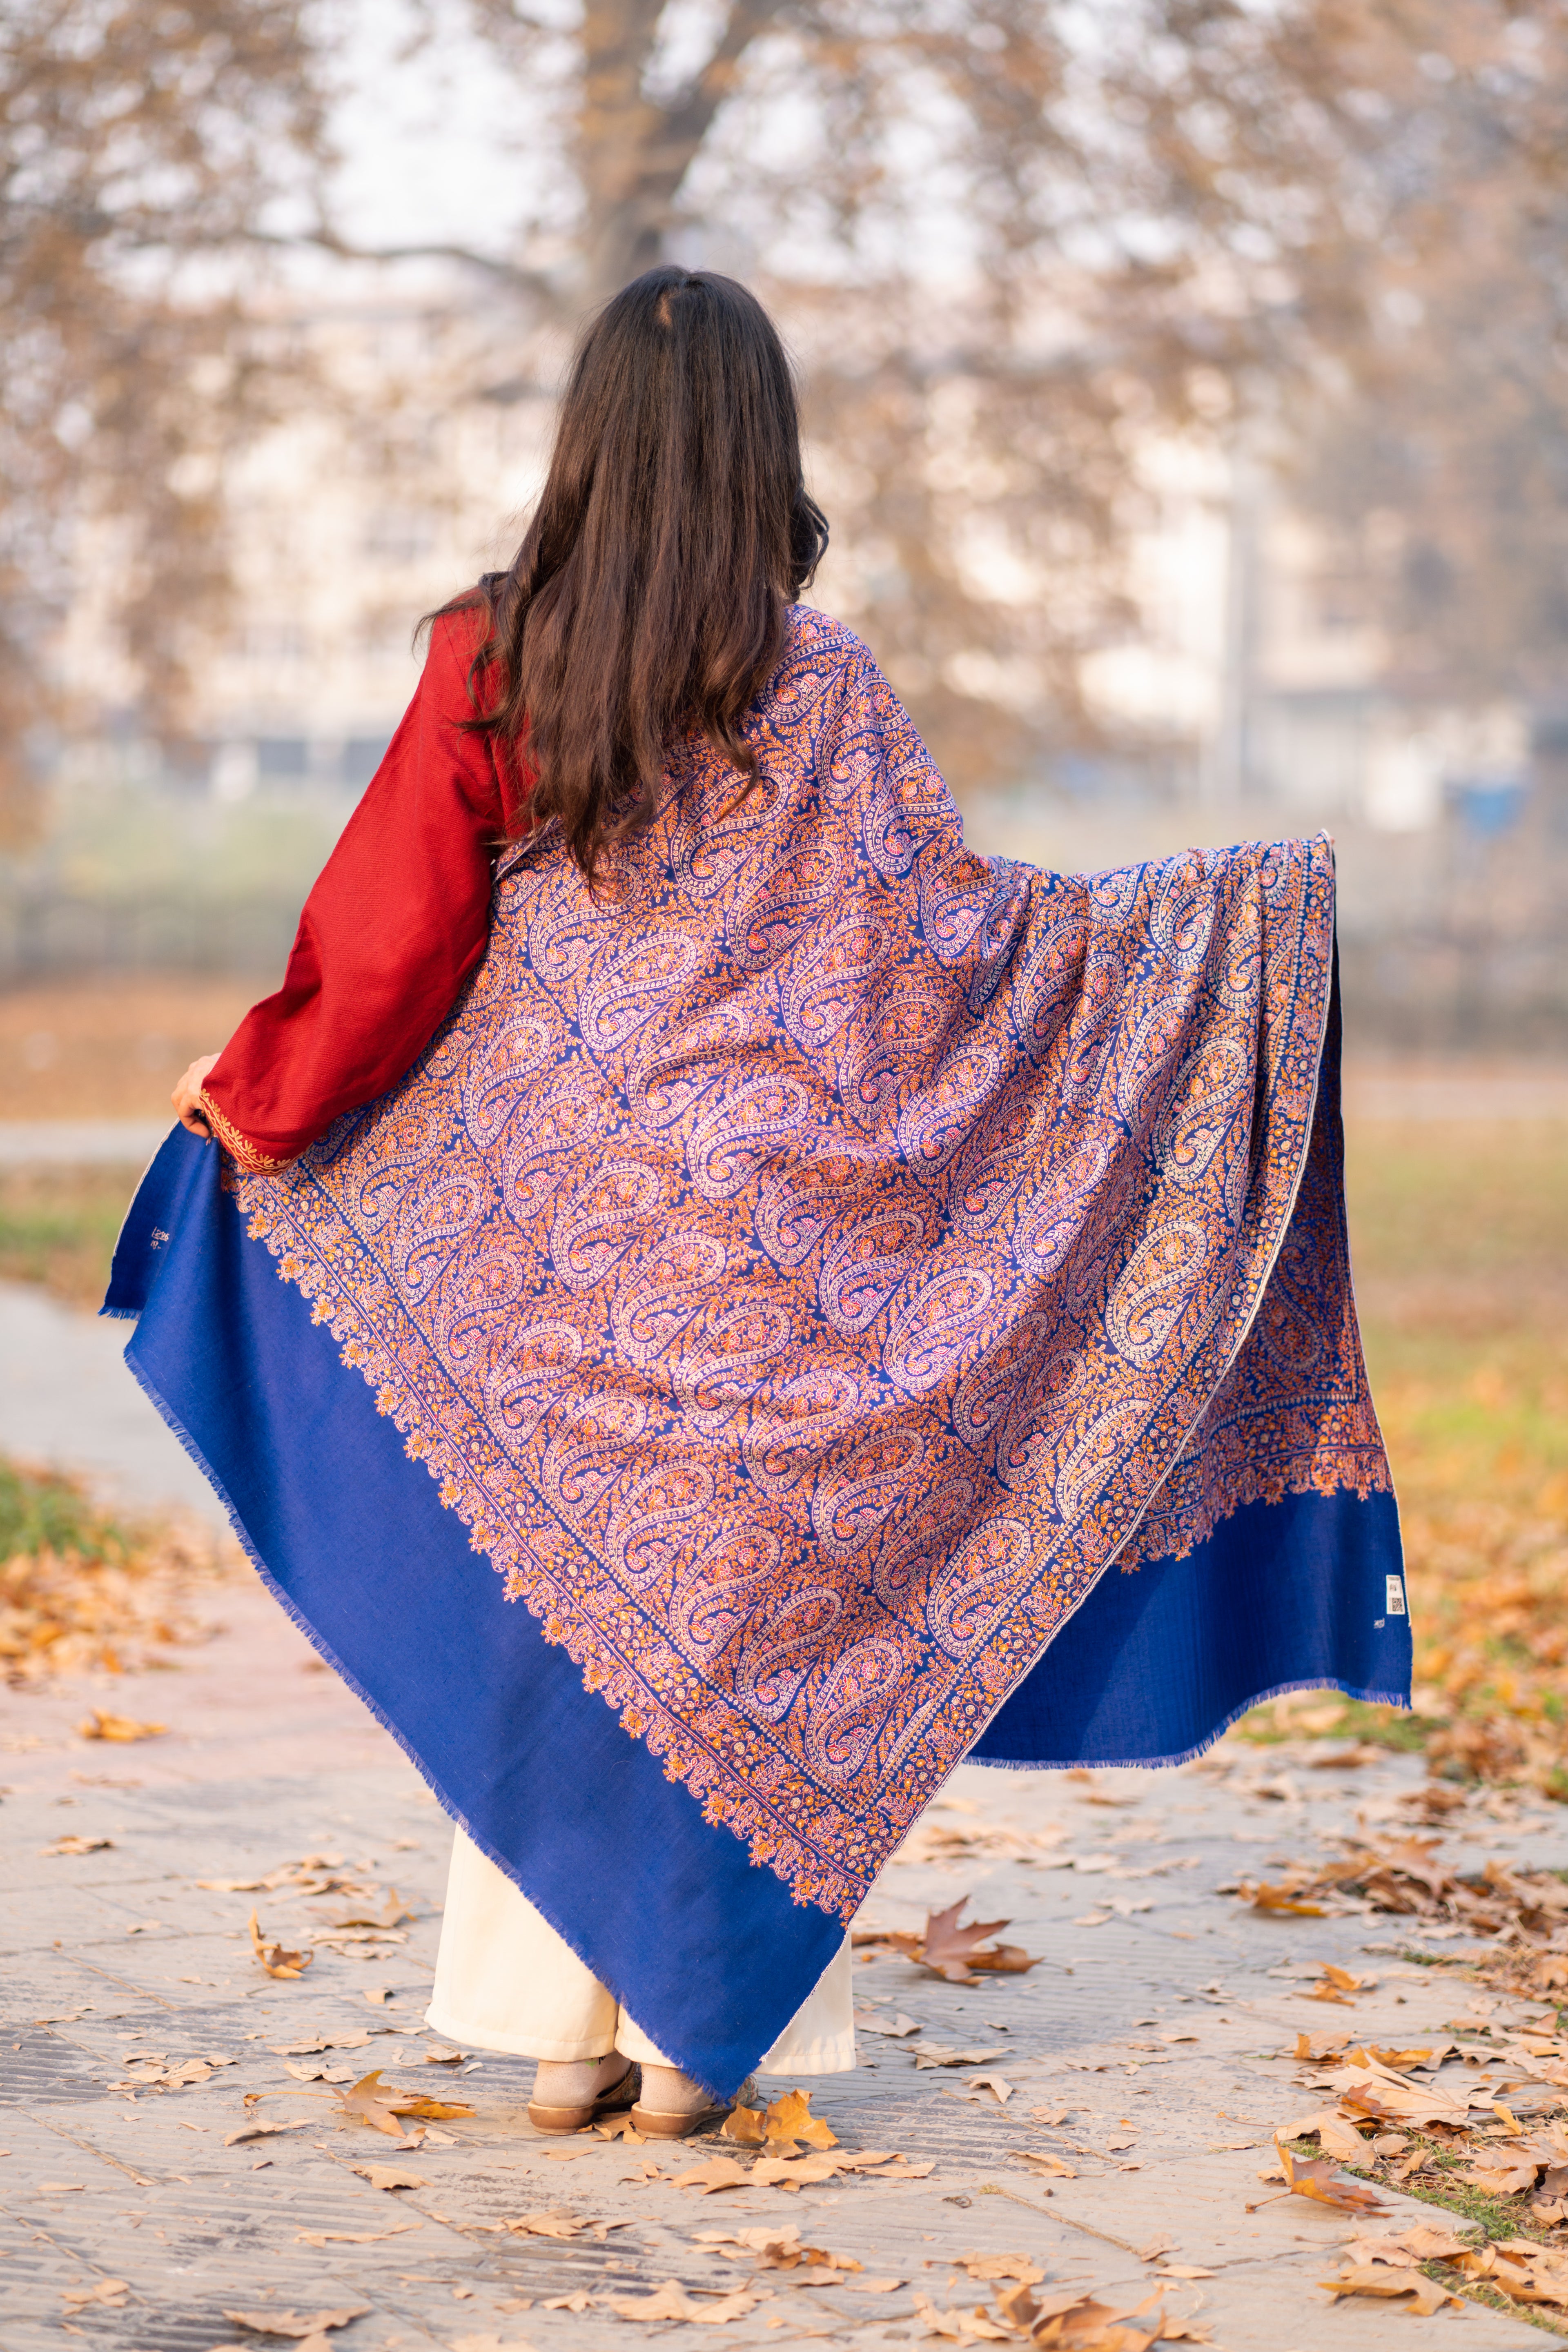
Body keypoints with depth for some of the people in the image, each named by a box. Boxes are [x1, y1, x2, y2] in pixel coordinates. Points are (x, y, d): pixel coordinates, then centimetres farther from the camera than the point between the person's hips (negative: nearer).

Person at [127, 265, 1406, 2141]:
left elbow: (390, 932, 0)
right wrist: (1210, 920, 2)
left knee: (544, 1587, 10)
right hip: (756, 1222, -2)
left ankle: (561, 2029, 13)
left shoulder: (487, 660, -3)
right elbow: (941, 921, -7)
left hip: (540, 1216, 2)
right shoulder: (814, 685, -8)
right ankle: (694, 2033, 9)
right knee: (738, 1591, 7)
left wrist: (257, 1090, 16)